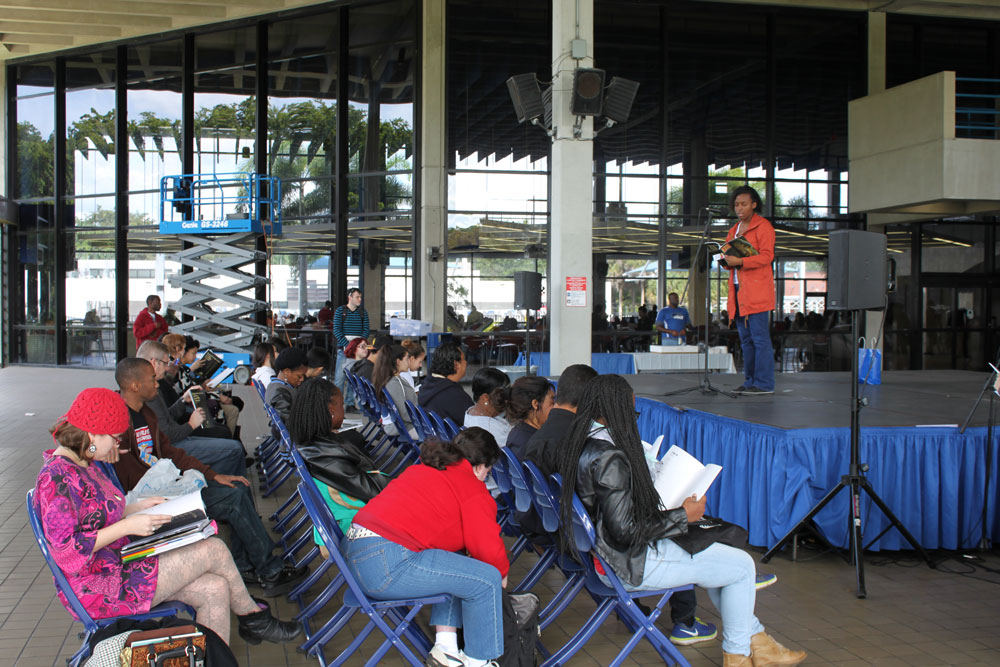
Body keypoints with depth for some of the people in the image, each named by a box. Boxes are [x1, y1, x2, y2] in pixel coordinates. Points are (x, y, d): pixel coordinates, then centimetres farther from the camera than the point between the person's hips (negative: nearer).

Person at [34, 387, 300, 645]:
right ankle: (252, 616, 14)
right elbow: (65, 549, -25)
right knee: (213, 549, -10)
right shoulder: (57, 479, -21)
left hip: (118, 564, 10)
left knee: (214, 590, -6)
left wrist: (137, 507, 8)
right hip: (99, 589, -10)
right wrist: (126, 526, -24)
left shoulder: (83, 465, 11)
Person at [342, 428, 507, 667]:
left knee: (455, 566, 25)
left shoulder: (422, 469, 24)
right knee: (486, 580, -3)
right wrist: (502, 572, 16)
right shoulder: (473, 491, -2)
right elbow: (489, 547, -7)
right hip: (386, 563, -10)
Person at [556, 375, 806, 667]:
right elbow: (624, 532, -28)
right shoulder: (609, 459, -28)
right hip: (630, 565, -10)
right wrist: (683, 516, -17)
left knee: (713, 552, 25)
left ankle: (756, 640, 33)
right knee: (741, 564, 3)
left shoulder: (579, 443, 1)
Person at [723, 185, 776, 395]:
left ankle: (764, 383, -8)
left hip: (756, 290, -8)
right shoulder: (733, 230, 22)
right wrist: (726, 261, 3)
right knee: (746, 339, 9)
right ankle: (750, 381, 14)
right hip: (738, 290, 8)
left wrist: (740, 261, -22)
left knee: (759, 337, -9)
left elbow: (766, 256, -13)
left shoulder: (763, 226, -2)